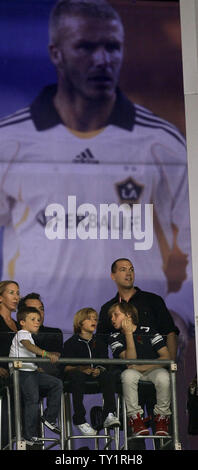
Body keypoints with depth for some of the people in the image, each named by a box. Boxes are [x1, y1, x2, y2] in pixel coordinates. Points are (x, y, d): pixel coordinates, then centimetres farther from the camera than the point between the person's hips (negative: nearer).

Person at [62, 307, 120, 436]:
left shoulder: (98, 342, 17)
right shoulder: (71, 343, 4)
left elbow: (103, 363, 10)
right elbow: (66, 367, -4)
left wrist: (98, 370, -13)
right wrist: (80, 369, -23)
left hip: (94, 373, 4)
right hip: (76, 371, -3)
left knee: (107, 375, -27)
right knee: (77, 377, -38)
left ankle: (109, 414, -28)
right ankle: (80, 419, -35)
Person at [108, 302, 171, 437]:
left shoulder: (148, 331, -2)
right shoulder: (115, 338, 3)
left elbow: (166, 357, -7)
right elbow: (130, 361, -12)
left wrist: (143, 367, -15)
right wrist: (128, 334, -16)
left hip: (153, 370, -1)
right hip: (134, 371, 1)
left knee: (163, 376, -36)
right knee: (128, 374, -36)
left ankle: (162, 417, -16)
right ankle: (135, 417, -24)